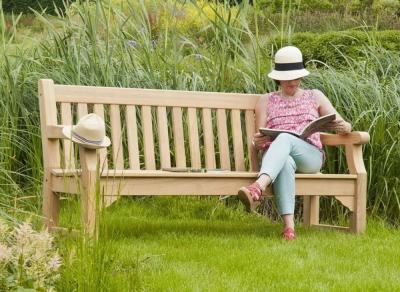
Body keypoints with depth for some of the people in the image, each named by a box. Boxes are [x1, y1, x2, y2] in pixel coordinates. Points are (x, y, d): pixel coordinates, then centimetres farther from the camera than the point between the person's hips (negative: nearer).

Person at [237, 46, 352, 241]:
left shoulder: (315, 97, 23)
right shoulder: (266, 101, 22)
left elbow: (344, 126, 17)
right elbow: (258, 141, 14)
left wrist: (343, 127, -10)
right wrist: (257, 142, -13)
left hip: (310, 156, 0)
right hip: (274, 157, 0)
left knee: (285, 138, -37)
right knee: (285, 163, -41)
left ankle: (257, 188, -64)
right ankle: (289, 225, -58)